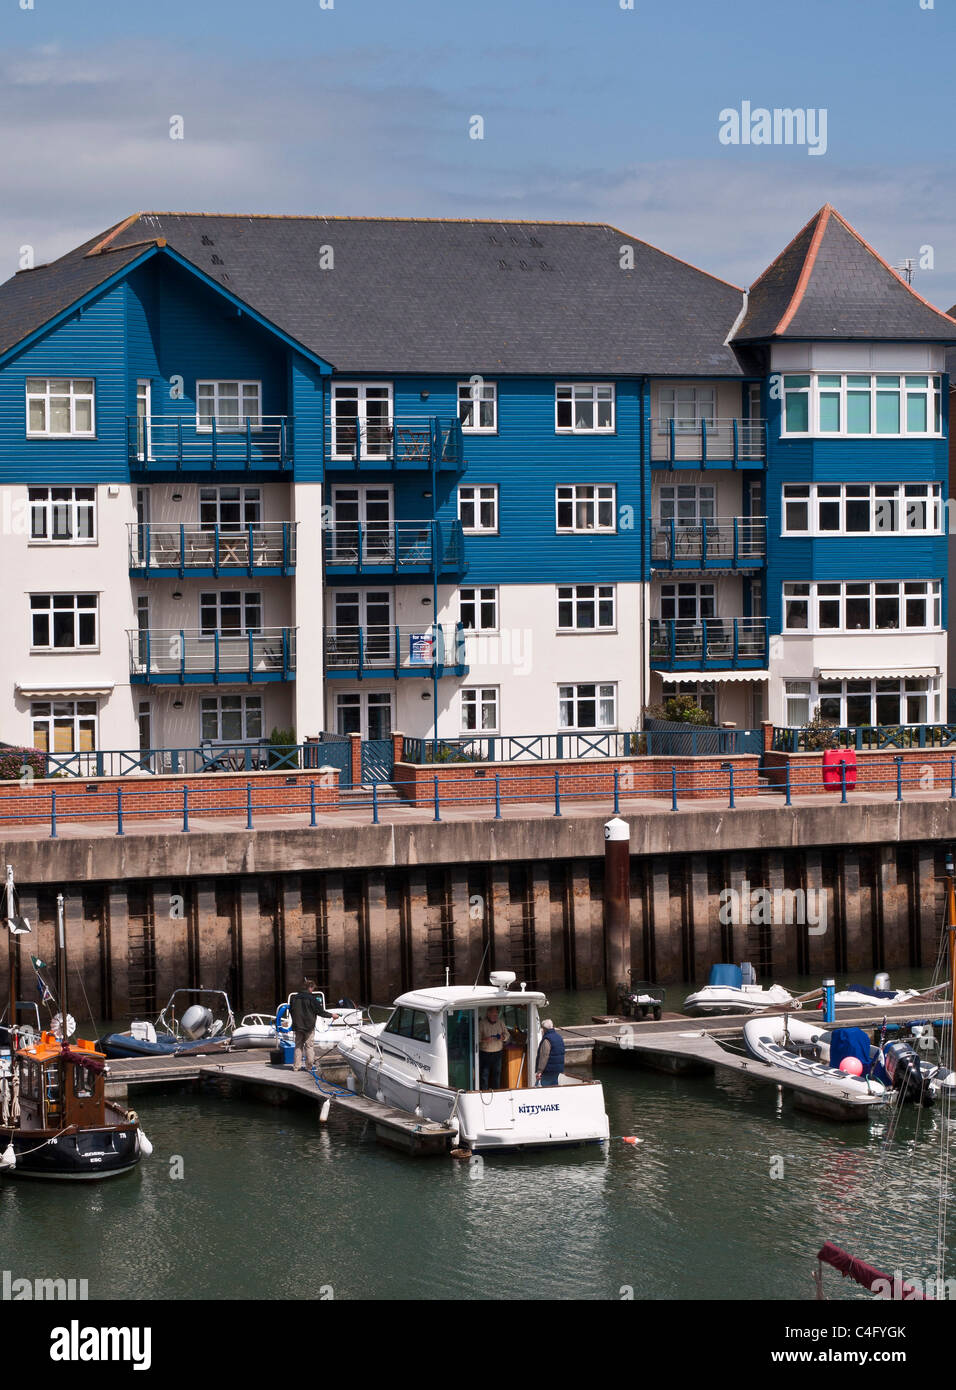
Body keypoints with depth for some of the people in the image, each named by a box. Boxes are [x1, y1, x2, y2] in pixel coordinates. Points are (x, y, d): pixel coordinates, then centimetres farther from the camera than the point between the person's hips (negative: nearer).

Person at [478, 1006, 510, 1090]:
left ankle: (495, 1091, 17)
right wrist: (484, 1039, -27)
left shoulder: (501, 1022, 8)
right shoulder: (482, 1023, -5)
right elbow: (477, 1037, -8)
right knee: (484, 1074, -5)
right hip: (485, 1053, -4)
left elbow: (506, 1034, 12)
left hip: (497, 1053, 4)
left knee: (497, 1073, 7)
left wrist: (503, 1037, -11)